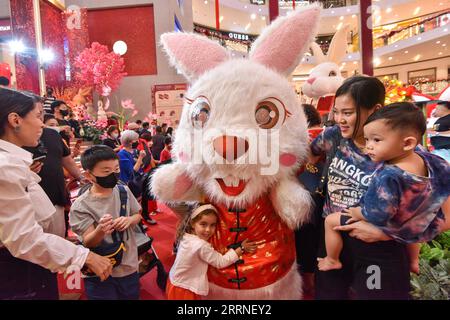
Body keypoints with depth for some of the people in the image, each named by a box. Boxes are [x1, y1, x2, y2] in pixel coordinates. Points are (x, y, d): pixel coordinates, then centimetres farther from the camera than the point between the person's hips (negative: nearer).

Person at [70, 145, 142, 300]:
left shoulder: (124, 191, -6)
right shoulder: (80, 206, -18)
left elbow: (137, 215, 8)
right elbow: (88, 243, -18)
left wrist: (129, 220, -14)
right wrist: (100, 230, -38)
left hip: (129, 266, 4)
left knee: (132, 296, 22)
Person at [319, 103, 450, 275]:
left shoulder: (388, 177, -42)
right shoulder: (425, 159, -19)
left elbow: (377, 215, -36)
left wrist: (357, 213, -16)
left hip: (387, 228, -7)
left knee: (330, 221, 5)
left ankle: (332, 260, 23)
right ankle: (413, 262, 59)